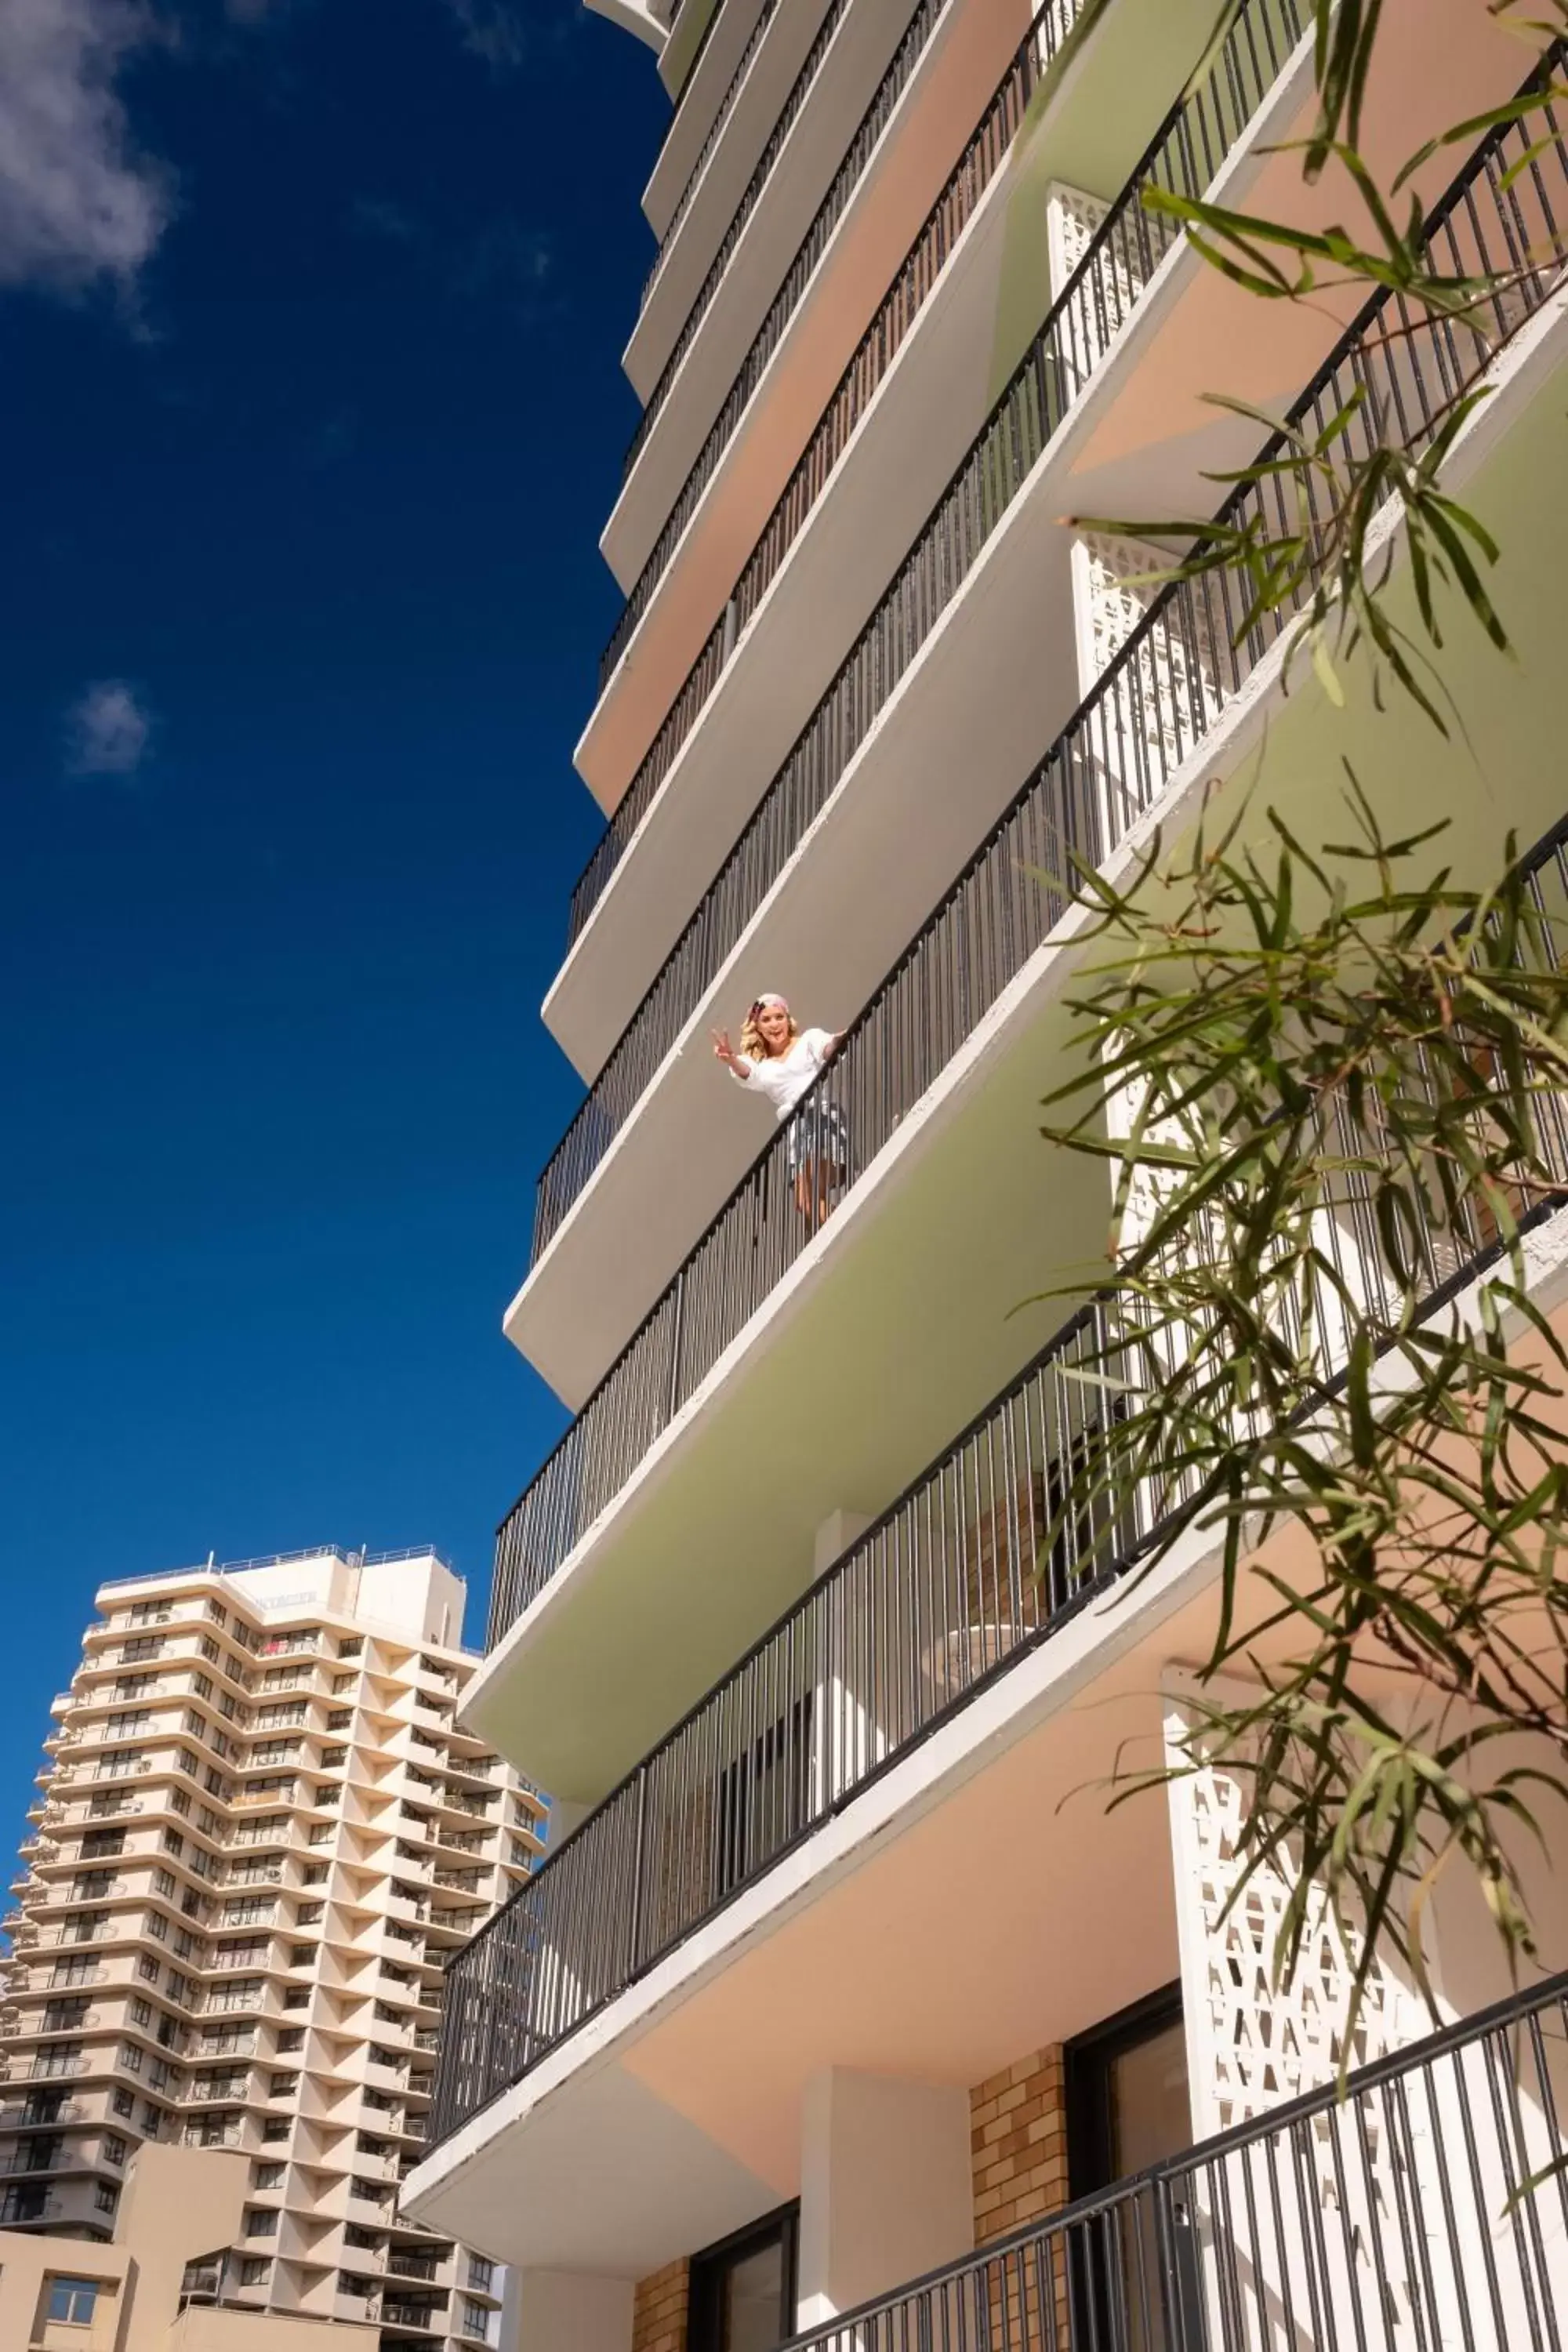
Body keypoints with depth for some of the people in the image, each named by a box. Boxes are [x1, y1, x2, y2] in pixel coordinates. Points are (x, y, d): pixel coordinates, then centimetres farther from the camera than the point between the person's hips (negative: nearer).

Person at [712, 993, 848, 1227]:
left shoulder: (809, 1039, 14)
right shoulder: (761, 1065, 23)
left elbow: (827, 1049, -9)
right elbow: (748, 1075, -1)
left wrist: (836, 1043, -36)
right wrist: (731, 1060, -26)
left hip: (823, 1113, -4)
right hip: (794, 1128, 4)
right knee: (805, 1205, -8)